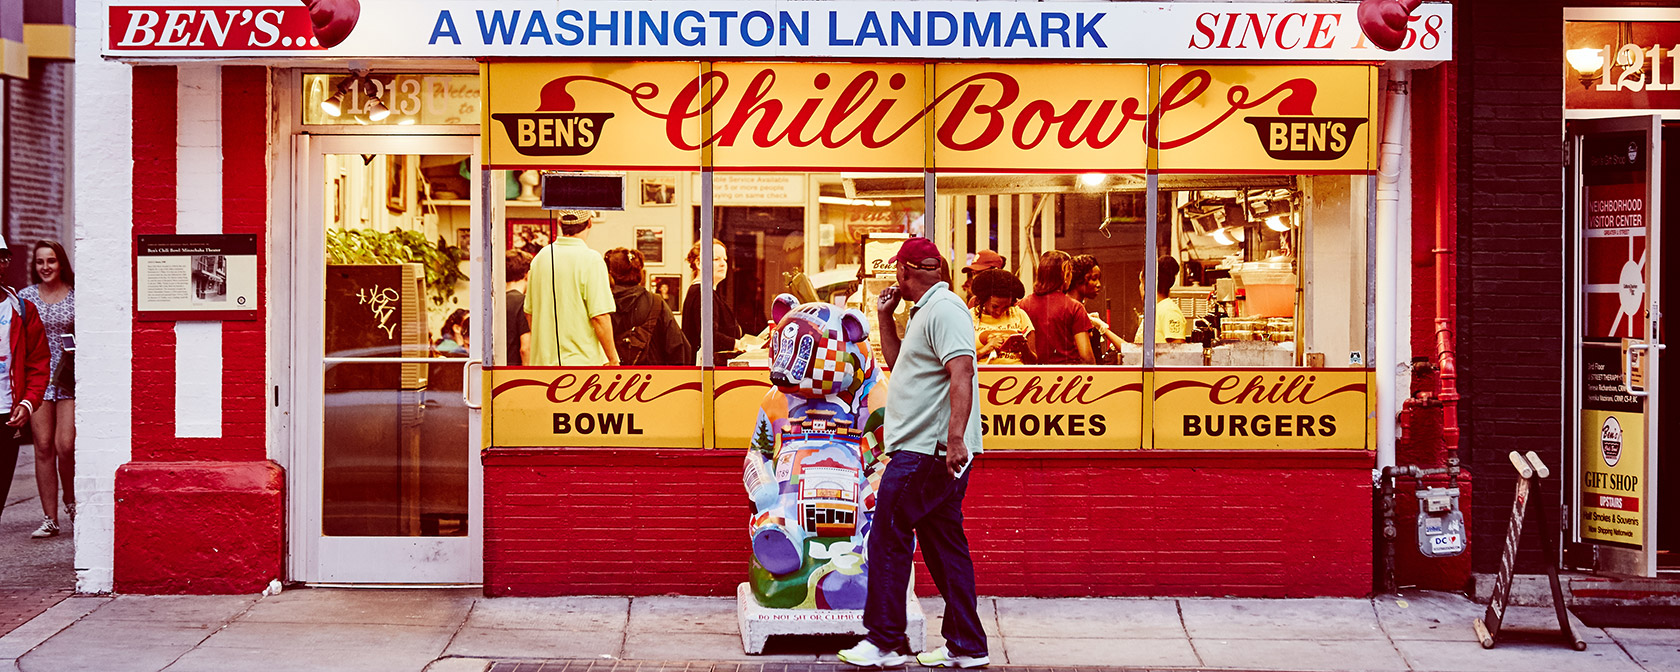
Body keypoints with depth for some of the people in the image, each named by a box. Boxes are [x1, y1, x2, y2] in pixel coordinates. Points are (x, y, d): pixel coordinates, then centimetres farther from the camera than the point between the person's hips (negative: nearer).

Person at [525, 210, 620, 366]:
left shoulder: (541, 257, 8)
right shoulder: (591, 259, -12)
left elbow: (529, 311, 16)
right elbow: (600, 317, -16)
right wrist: (613, 359, -7)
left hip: (542, 359, 6)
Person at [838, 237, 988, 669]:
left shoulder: (944, 309, -13)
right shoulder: (925, 312, 21)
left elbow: (961, 372, -24)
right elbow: (899, 365, 33)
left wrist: (955, 438, -32)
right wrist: (884, 319, 21)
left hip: (927, 451, -10)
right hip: (932, 452, 10)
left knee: (887, 538, -6)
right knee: (944, 546, 11)